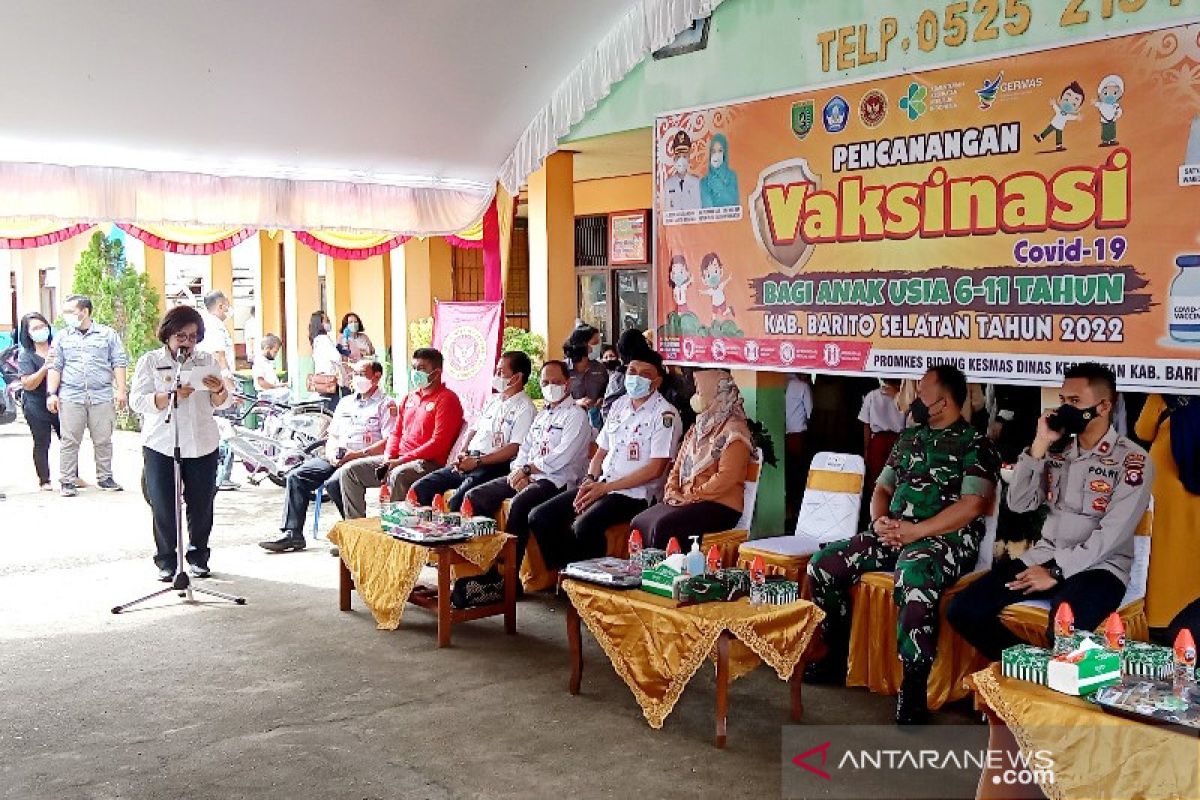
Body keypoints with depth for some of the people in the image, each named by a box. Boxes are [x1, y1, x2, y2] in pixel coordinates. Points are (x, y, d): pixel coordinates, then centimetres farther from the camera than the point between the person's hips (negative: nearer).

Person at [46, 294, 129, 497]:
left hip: (102, 396, -1)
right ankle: (68, 481, 4)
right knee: (69, 440, -1)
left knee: (103, 441, 3)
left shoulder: (107, 334, 8)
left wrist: (121, 390, -3)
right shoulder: (63, 337, 13)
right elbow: (55, 367, 12)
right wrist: (51, 394, 2)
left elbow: (119, 363, 6)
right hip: (70, 397, 1)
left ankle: (105, 477, 14)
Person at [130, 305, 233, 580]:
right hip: (160, 445, -2)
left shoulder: (208, 361, 10)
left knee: (201, 504, 7)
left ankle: (198, 556, 23)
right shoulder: (150, 361, 2)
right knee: (163, 506, 0)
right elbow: (138, 401, -8)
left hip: (202, 444, 2)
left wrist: (219, 390, -14)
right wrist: (171, 397, -23)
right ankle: (167, 560, 14)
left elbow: (222, 403, 9)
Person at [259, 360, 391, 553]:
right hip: (336, 458, 7)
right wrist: (331, 452, 1)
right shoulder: (346, 402, 26)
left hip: (364, 459, -7)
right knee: (296, 477, -11)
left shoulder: (385, 405, 3)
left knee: (333, 483, -34)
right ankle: (292, 534, -10)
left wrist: (359, 454, -18)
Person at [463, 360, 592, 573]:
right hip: (526, 477, 9)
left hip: (556, 480, -8)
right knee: (475, 496, -6)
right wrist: (519, 473, -3)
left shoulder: (576, 415, -2)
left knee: (519, 504, -36)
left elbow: (562, 458, -14)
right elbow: (524, 450, 18)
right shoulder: (541, 416, 24)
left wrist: (527, 469, -11)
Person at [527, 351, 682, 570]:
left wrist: (605, 487, -14)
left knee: (584, 526, -33)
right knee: (539, 518, -7)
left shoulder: (665, 414, -7)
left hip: (635, 494, -7)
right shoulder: (619, 406, 16)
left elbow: (655, 469, -14)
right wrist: (589, 480, -2)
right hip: (600, 486, 8)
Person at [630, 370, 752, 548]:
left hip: (720, 506, -8)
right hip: (686, 501, 8)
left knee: (663, 526, -30)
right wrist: (672, 491, 2)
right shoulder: (698, 428, 21)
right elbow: (677, 468, 21)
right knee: (638, 522, -15)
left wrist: (690, 496, -15)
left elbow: (725, 478, -16)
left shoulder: (733, 430, -6)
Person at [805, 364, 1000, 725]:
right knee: (823, 564, -8)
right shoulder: (908, 438, 21)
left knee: (912, 579, -39)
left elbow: (972, 505, -12)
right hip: (893, 533, 7)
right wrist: (879, 521, 0)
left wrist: (916, 531, -19)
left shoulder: (975, 445, -1)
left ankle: (914, 687, -25)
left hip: (944, 538, -7)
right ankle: (836, 655, 8)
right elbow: (882, 488, 22)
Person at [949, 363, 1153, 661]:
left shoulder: (1132, 460, -5)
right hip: (1045, 556, 6)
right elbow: (1019, 503, 2)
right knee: (963, 610, -13)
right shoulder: (1057, 450, 12)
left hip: (1099, 567, -5)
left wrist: (1057, 572, -16)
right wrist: (1040, 444, -6)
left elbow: (1112, 535, -14)